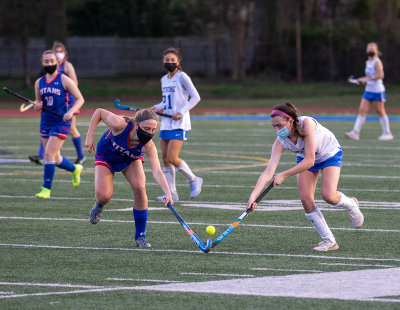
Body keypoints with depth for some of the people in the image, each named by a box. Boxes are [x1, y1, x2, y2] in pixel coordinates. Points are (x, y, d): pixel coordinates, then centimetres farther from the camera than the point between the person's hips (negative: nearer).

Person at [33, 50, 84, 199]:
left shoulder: (64, 80, -7)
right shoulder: (39, 82, 8)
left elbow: (80, 99, -4)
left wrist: (71, 111, -19)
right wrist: (37, 105, -4)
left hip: (61, 123, -6)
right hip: (45, 123, 6)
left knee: (49, 154, -15)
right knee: (56, 159, 12)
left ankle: (46, 188, -7)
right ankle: (75, 169, 42)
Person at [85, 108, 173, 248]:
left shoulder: (148, 146, -35)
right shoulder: (119, 125, -40)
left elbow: (157, 172, -43)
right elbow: (99, 112, -23)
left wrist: (167, 193, -58)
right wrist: (89, 137, -24)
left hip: (131, 160, 1)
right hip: (106, 157, -1)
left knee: (139, 188, -21)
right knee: (104, 196, -19)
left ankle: (140, 236, -5)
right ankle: (98, 205, 23)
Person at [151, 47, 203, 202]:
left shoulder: (182, 77, -8)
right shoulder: (164, 80, 14)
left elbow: (195, 97, -10)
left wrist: (181, 112, -17)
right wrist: (157, 107, 4)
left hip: (179, 124, -7)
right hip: (166, 123, 8)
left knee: (172, 158, -14)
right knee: (165, 159, 3)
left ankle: (194, 180, 9)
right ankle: (171, 193, 7)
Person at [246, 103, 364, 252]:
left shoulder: (307, 124, -38)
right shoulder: (280, 142, -25)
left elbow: (310, 161, -38)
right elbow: (268, 172, -31)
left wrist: (284, 175, -38)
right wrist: (253, 196, -43)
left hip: (330, 154, -4)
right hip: (305, 157, 4)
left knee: (328, 196, -23)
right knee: (305, 199, -11)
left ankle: (351, 204, 12)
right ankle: (329, 241, 2)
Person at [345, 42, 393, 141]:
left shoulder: (377, 62, -12)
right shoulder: (368, 62, 13)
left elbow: (380, 75, -24)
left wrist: (367, 79, -22)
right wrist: (362, 79, 7)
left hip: (377, 91, -8)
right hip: (368, 90, 8)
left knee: (380, 112, 1)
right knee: (362, 110, -3)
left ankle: (387, 133, 13)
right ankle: (355, 133, -9)